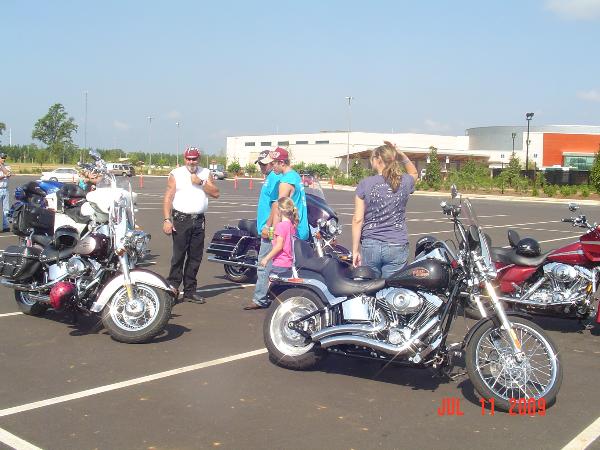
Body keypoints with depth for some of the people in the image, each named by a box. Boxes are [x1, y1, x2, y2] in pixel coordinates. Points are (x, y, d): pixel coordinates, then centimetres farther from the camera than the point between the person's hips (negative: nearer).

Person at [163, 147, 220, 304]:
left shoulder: (205, 173, 11)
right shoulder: (176, 174, 2)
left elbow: (216, 193, 2)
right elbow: (168, 197, -3)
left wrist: (201, 182, -10)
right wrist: (167, 220, -11)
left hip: (198, 220, 4)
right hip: (181, 219, -4)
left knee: (195, 257, 7)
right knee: (178, 256, -7)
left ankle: (190, 291, 15)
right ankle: (172, 289, -2)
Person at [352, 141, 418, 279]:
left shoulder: (364, 184, -4)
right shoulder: (404, 182, 1)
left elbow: (358, 220, -4)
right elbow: (413, 173, 27)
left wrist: (355, 250, 1)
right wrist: (401, 154, 12)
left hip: (370, 246, 0)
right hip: (397, 247, 1)